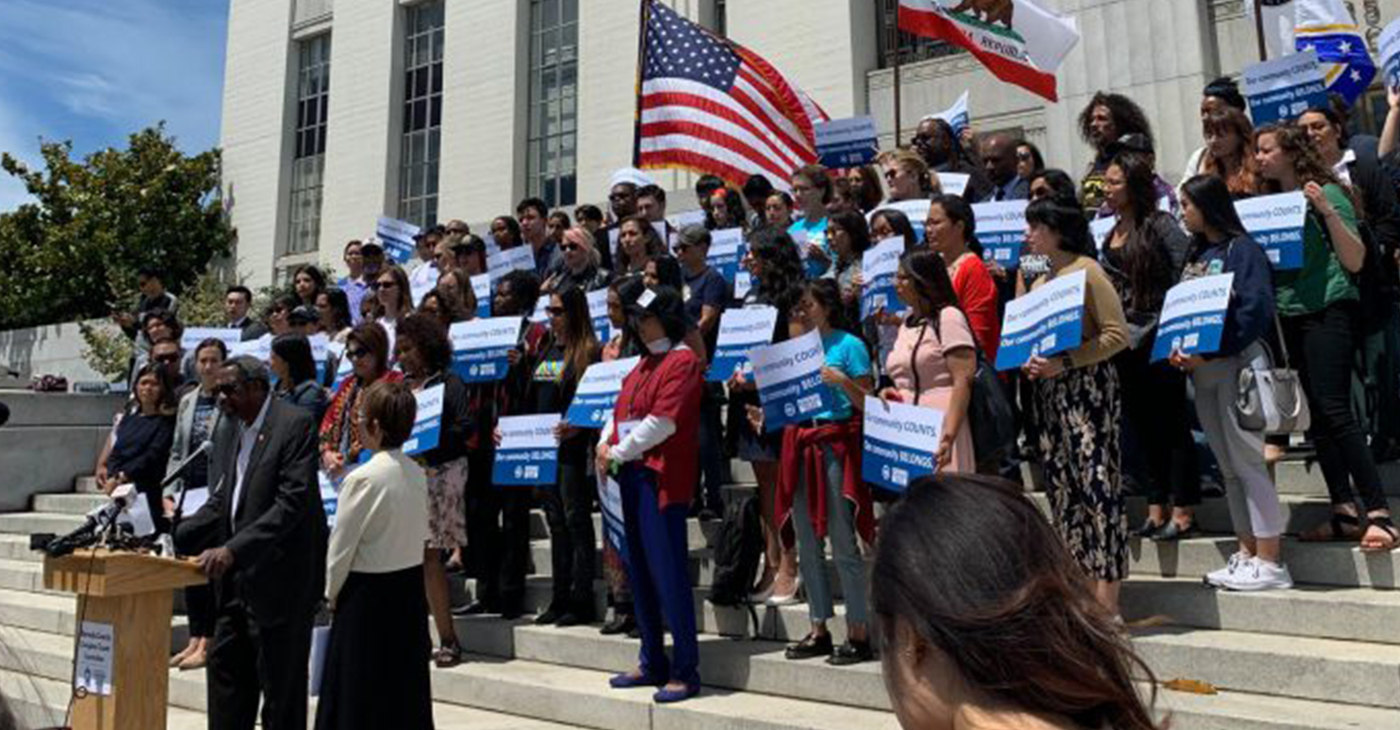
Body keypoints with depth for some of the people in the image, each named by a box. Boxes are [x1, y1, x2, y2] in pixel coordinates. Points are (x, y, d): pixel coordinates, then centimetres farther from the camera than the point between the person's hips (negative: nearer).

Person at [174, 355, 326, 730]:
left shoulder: (295, 424, -14)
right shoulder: (227, 428, 11)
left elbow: (292, 502, -22)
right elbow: (220, 501, 14)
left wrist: (233, 549, -26)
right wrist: (175, 535, 1)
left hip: (280, 578, -8)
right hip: (236, 578, 8)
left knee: (280, 682, 3)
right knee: (224, 667, 16)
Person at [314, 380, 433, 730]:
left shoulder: (363, 478, -18)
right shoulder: (418, 474, -1)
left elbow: (341, 546, -12)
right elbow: (423, 536, 6)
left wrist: (332, 592, 5)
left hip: (368, 593, -6)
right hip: (411, 587, 6)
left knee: (359, 694, 7)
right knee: (407, 687, 15)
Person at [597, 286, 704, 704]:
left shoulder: (682, 361, -9)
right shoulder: (644, 363, 19)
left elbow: (662, 423, -17)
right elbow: (621, 410, 20)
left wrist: (618, 453, -11)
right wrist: (605, 444, 3)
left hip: (662, 478, -9)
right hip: (631, 476, 9)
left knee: (669, 572, -5)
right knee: (639, 570, 13)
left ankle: (685, 672, 5)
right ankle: (652, 664, 25)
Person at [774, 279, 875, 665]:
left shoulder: (849, 345, -3)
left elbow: (868, 405, -6)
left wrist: (841, 381, -19)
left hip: (835, 446, -6)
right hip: (800, 445, 7)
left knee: (843, 544, -3)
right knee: (807, 546, 10)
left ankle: (859, 635, 6)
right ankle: (818, 630, 21)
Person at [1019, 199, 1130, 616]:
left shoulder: (1086, 270, -5)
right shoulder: (1039, 282, 17)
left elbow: (1118, 334, -11)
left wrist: (1064, 362, -18)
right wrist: (1028, 361, 4)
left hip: (1088, 386, -8)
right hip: (1048, 393, 8)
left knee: (1097, 484, -8)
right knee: (1061, 488, 8)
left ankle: (1108, 601, -3)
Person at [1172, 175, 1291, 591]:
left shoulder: (1241, 249, -7)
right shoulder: (1196, 254, 16)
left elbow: (1256, 309, -17)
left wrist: (1210, 353, -21)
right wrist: (1176, 349, -2)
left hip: (1237, 362, -8)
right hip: (1202, 368, 8)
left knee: (1248, 460, -6)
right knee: (1228, 466, 10)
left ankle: (1270, 562, 1)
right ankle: (1247, 553, 18)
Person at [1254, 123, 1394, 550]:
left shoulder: (1326, 193, -5)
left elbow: (1355, 261, -10)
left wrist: (1327, 211, -19)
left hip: (1328, 310, -7)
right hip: (1290, 316, 7)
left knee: (1334, 410, -15)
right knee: (1317, 416, 6)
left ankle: (1379, 513, -10)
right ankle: (1344, 513, 11)